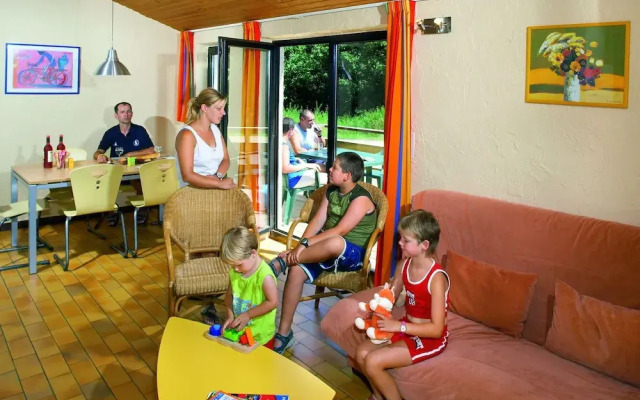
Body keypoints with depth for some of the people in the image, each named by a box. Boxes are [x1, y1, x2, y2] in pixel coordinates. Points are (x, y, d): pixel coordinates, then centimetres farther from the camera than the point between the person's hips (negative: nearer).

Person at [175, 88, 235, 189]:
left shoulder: (215, 129, 11)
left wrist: (217, 176, -7)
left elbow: (225, 160, 13)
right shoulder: (187, 135, -12)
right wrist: (220, 183, -22)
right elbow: (187, 176, -18)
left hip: (215, 189, 7)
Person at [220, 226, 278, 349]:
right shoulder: (234, 272, -4)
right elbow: (229, 295, 7)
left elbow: (272, 302, -21)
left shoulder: (265, 275, -23)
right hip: (238, 330, 6)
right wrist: (230, 316, -6)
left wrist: (247, 315, -19)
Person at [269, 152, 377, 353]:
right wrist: (301, 247, -13)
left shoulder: (361, 199, -15)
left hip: (352, 254, -7)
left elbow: (340, 231, -23)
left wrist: (305, 243, -27)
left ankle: (281, 261, -25)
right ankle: (284, 332, -12)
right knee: (297, 270, -19)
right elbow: (317, 222, 3)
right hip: (324, 249, 7)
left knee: (334, 243, -42)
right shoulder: (331, 191, 8)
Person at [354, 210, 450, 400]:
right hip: (406, 328, 7)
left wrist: (399, 326, -29)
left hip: (430, 338, -7)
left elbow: (436, 329, -25)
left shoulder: (436, 278, -26)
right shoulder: (404, 265, -4)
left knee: (372, 362, -18)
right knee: (362, 353, -5)